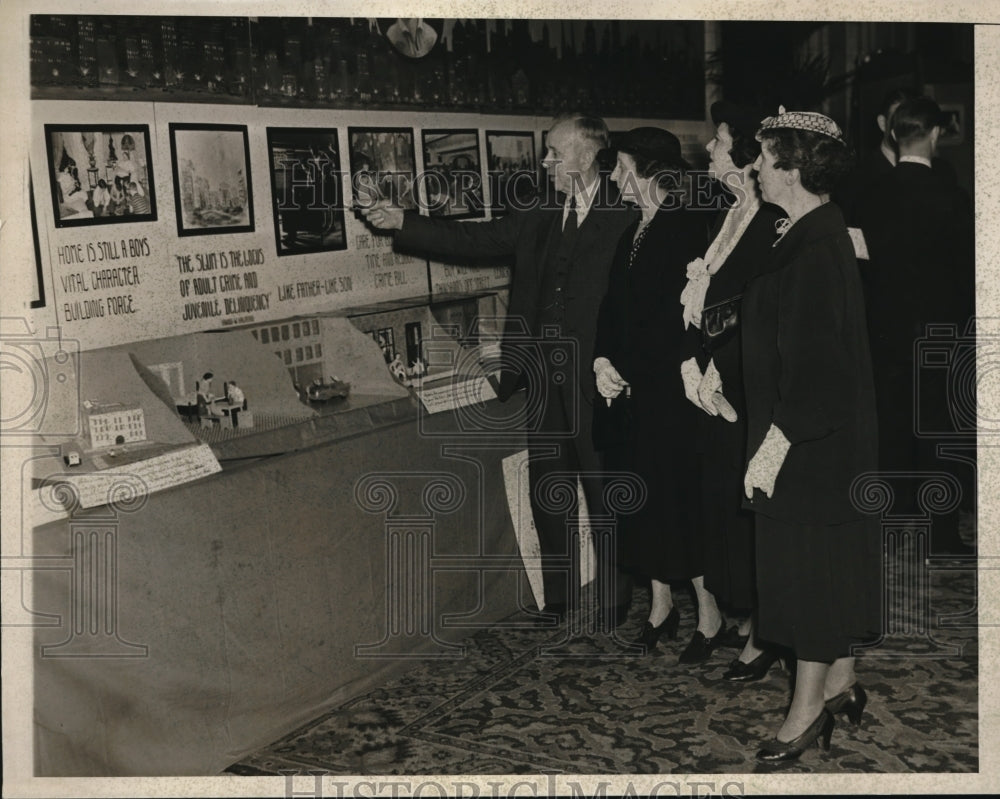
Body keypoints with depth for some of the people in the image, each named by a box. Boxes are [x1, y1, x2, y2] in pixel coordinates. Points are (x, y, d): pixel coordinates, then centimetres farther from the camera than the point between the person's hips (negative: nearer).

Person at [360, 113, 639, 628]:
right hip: (546, 382, 6)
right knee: (545, 493, 13)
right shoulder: (540, 217, 11)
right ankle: (556, 598, 28)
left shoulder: (623, 219, -8)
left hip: (596, 382, -6)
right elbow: (474, 240, 12)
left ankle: (613, 602, 21)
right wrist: (403, 223, 7)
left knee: (604, 495, 6)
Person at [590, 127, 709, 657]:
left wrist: (628, 373, -14)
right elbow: (613, 308, 9)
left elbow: (673, 317, -17)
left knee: (678, 492, -1)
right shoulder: (633, 233, 12)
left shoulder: (685, 230, -13)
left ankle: (708, 610, 13)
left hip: (668, 390, -8)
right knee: (645, 496, 12)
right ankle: (661, 603, 25)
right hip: (630, 390, 8)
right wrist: (602, 360, -7)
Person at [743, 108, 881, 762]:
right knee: (834, 559, 17)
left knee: (810, 565, 0)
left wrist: (777, 440, -22)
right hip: (829, 432, 10)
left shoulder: (815, 246, -22)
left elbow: (812, 358, -24)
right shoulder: (823, 230, 8)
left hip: (812, 438, -10)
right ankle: (842, 682, 31)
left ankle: (808, 708, 12)